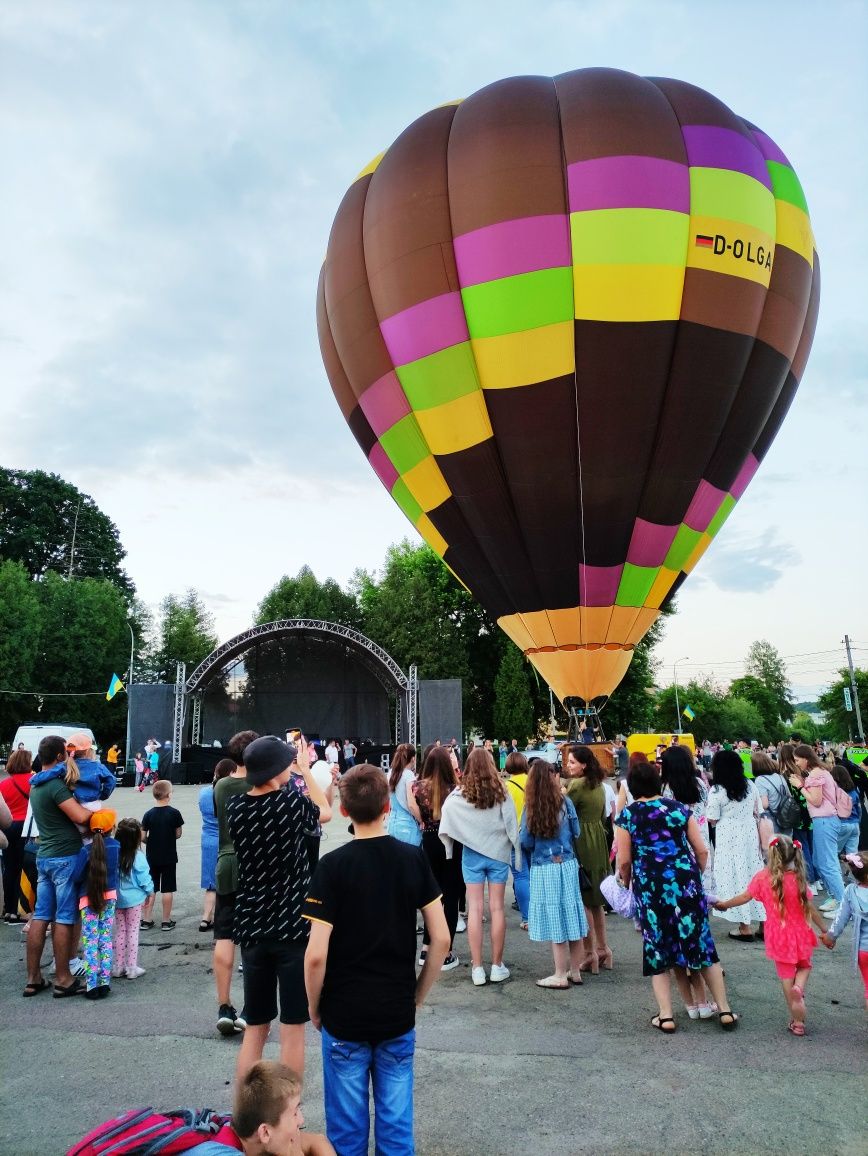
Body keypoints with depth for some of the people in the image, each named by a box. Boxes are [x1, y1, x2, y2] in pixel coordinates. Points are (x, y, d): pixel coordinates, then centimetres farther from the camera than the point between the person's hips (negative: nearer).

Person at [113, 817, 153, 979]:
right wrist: (150, 891, 4)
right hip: (133, 899, -4)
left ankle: (118, 966, 22)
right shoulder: (137, 857, -18)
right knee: (133, 932, 8)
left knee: (120, 931, 16)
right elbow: (144, 879, -13)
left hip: (116, 898, 4)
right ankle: (132, 967, 13)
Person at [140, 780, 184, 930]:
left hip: (152, 857, 2)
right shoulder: (174, 813, -11)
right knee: (167, 889, 6)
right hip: (169, 857, -2)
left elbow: (143, 837, -5)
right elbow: (178, 834, -4)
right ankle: (166, 921, 10)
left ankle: (146, 920, 16)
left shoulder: (149, 814, -5)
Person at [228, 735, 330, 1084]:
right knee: (292, 1028, 9)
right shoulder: (292, 802, -15)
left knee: (255, 1029, 17)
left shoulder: (235, 806, -3)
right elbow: (325, 812, 6)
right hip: (293, 927, -4)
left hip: (252, 928, 5)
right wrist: (306, 768, 15)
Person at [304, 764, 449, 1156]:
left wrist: (314, 1008, 0)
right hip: (399, 1014, 2)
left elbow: (316, 954, -17)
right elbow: (441, 940, -5)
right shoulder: (413, 859, -7)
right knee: (396, 1119, 17)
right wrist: (417, 996, 8)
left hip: (344, 1015, -2)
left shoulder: (333, 865, -15)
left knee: (348, 1124, 15)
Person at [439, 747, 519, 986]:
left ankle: (477, 968, 9)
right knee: (496, 907, 7)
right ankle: (497, 966, 15)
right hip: (498, 853, 0)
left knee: (475, 908, 6)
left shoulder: (458, 795, -8)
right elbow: (512, 825, -5)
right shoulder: (500, 793, -8)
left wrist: (449, 849, 6)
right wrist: (517, 854, 4)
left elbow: (446, 827, -8)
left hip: (472, 854, 0)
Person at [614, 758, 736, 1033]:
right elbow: (701, 850, 5)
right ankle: (725, 1010, 18)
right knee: (701, 945, 13)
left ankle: (665, 1016, 12)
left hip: (649, 887, -2)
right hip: (686, 883, 2)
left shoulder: (626, 816, -2)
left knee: (657, 950, 11)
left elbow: (624, 861, -3)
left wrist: (626, 883, 17)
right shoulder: (678, 808, 3)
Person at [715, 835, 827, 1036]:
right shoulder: (798, 878, -13)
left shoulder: (763, 877, -13)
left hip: (778, 938, 0)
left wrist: (724, 904, 12)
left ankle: (797, 1022, 15)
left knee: (786, 977, 11)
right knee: (804, 966, 24)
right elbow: (810, 908, -7)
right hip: (800, 934, 1)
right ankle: (799, 988, -6)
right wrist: (824, 930, 7)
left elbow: (745, 897, -5)